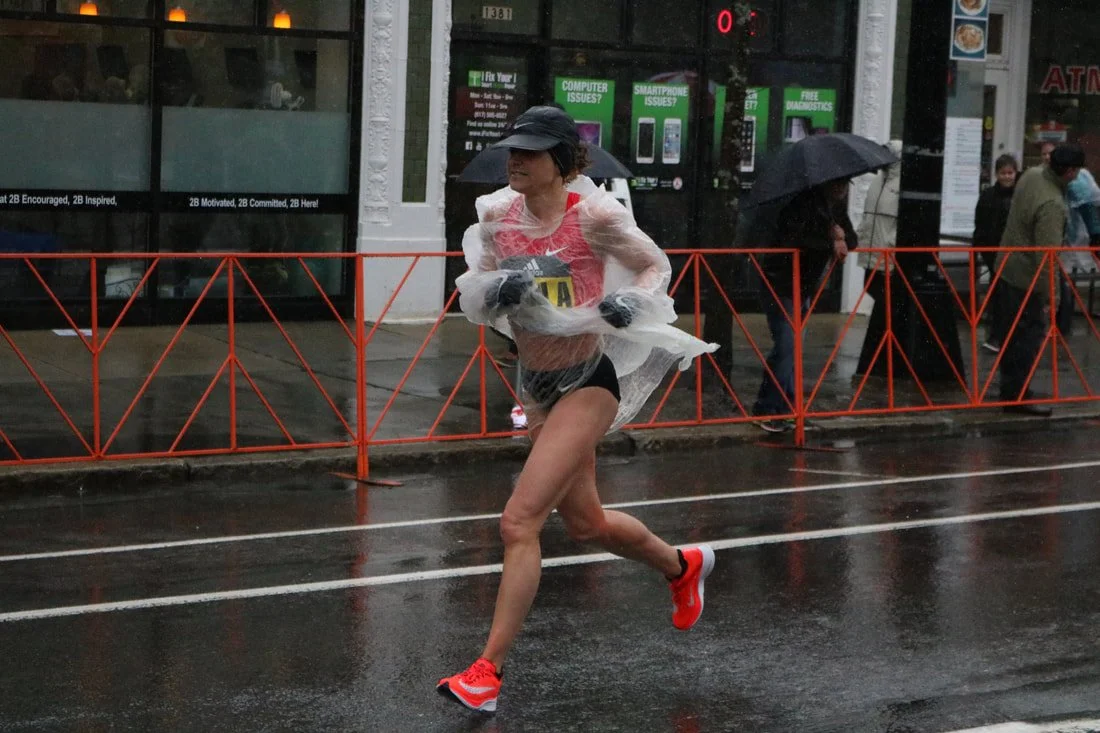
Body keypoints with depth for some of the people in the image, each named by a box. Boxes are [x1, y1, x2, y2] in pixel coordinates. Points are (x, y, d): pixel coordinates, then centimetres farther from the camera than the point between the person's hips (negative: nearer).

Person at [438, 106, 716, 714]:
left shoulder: (593, 216, -16)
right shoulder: (497, 216, -1)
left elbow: (656, 265, -3)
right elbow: (473, 299, 1)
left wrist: (632, 302, -23)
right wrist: (499, 289, -21)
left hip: (590, 381, -7)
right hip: (538, 383, 7)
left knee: (519, 522, -16)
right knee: (585, 523, 22)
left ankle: (488, 671, -9)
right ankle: (682, 566, 51)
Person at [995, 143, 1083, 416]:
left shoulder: (1032, 175, -3)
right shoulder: (1052, 205, -30)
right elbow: (1046, 254, -28)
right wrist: (1048, 293, -22)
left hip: (1009, 265, 9)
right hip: (1027, 275, -9)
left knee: (1018, 329, 20)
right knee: (1031, 332, 0)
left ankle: (1010, 386, 31)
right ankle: (1017, 395, 5)